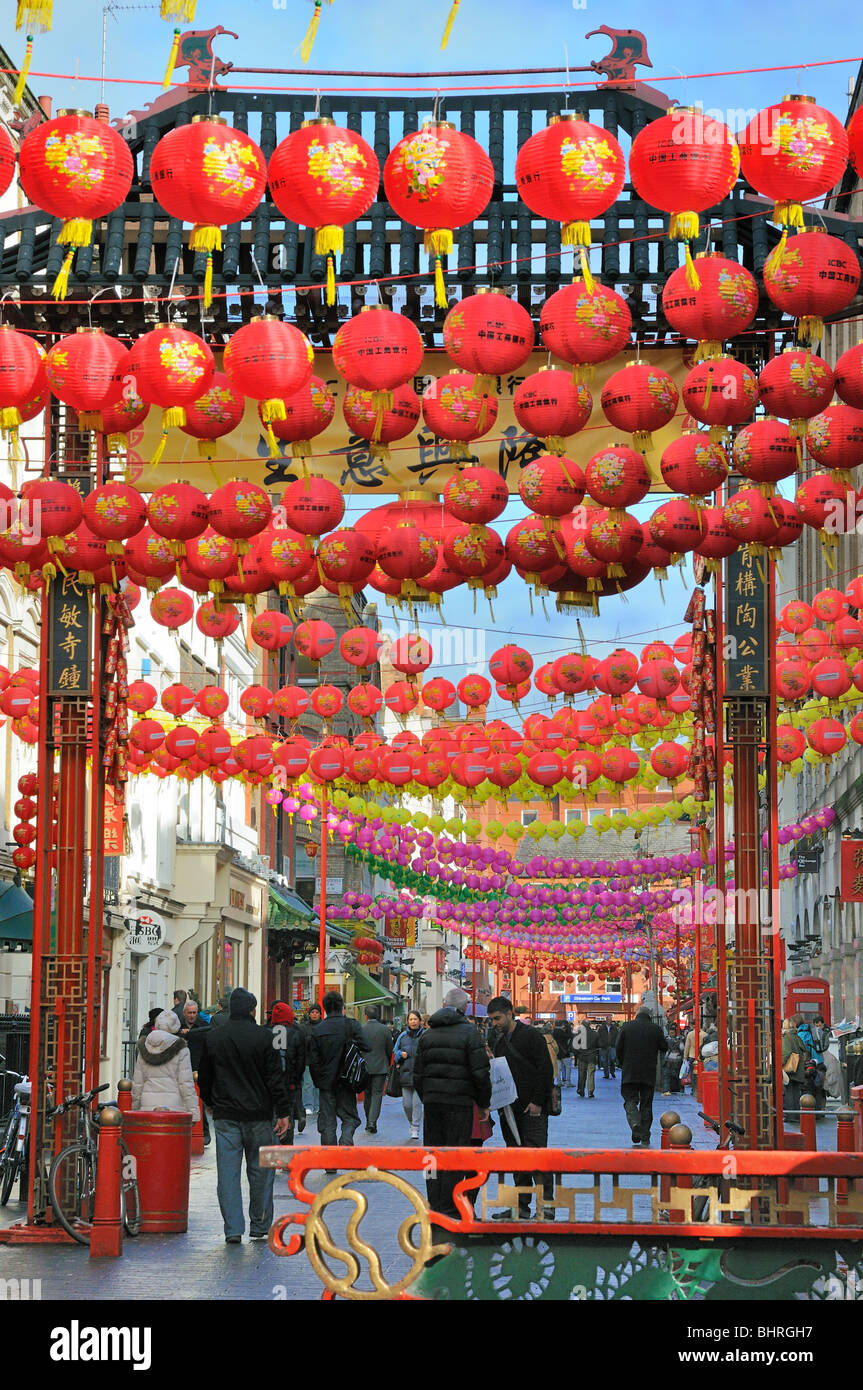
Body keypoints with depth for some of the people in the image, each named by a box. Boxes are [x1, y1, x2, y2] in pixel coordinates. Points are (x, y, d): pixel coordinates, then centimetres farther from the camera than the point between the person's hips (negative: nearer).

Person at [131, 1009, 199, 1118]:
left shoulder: (144, 1048, 10)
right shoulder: (181, 1050, -3)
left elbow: (137, 1084, 12)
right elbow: (186, 1084, -7)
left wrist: (134, 1109, 20)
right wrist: (193, 1112, -4)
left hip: (148, 1105, 4)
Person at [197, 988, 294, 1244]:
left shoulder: (212, 1038, 3)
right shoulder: (263, 1037, -7)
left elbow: (205, 1078, 12)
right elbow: (276, 1077, -7)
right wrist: (284, 1112, -3)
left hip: (225, 1116, 2)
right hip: (258, 1115, -2)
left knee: (228, 1173, 2)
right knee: (260, 1171, 9)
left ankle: (233, 1229, -2)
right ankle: (259, 1227, 14)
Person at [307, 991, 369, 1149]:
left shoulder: (316, 1030, -1)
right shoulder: (352, 1025, -6)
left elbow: (313, 1061, -1)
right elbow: (365, 1048, -9)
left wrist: (318, 1082, 9)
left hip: (326, 1082, 1)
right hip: (346, 1082, -1)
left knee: (327, 1121, 8)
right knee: (350, 1117, 10)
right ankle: (346, 1139, -16)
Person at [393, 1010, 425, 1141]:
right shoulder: (403, 1036, 9)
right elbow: (395, 1052, 16)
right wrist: (401, 1054, -4)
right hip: (406, 1074, 3)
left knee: (417, 1102, -9)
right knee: (407, 1104, 6)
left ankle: (415, 1129, -2)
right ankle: (412, 1124, 30)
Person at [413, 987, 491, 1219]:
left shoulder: (427, 1035, 11)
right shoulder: (468, 1033, -6)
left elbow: (418, 1074, 13)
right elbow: (481, 1073, -9)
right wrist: (483, 1104, 0)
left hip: (431, 1101, 5)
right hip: (459, 1103, -5)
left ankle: (435, 1207, 13)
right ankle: (450, 1209, -1)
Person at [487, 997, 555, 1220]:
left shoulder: (531, 1036, -7)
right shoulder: (496, 1039, 14)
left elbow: (546, 1070, -10)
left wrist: (537, 1101, -15)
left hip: (533, 1109, -7)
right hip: (510, 1109, 7)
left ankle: (547, 1204, -8)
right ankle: (521, 1206, 11)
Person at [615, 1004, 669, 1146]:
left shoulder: (627, 1027, 0)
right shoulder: (656, 1029, -1)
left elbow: (619, 1048, 0)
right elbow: (664, 1048, 4)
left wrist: (622, 1064, 15)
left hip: (629, 1072, -1)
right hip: (649, 1074, 1)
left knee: (630, 1100, 4)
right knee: (646, 1104, 8)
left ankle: (635, 1124, -25)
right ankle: (645, 1138, 8)